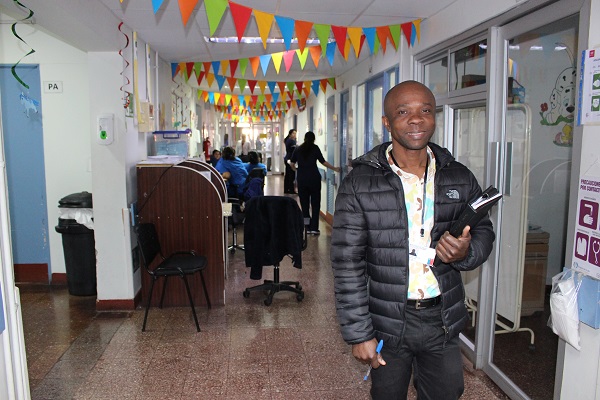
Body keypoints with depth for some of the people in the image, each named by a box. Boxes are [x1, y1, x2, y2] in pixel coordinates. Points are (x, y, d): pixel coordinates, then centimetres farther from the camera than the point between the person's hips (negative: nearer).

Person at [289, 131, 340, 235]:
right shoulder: (315, 148, 0)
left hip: (301, 179, 2)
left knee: (304, 204, 8)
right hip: (314, 178, -2)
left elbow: (291, 163, 6)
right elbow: (323, 162, 0)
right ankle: (314, 228, 1)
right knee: (315, 204, 4)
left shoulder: (298, 149, 6)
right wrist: (335, 168, 10)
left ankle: (307, 228, 10)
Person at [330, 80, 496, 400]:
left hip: (443, 318, 3)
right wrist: (358, 334, -11)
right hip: (386, 322, -2)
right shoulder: (359, 184, -11)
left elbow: (484, 232, 12)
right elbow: (347, 263, -11)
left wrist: (467, 253, -13)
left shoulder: (460, 178, 0)